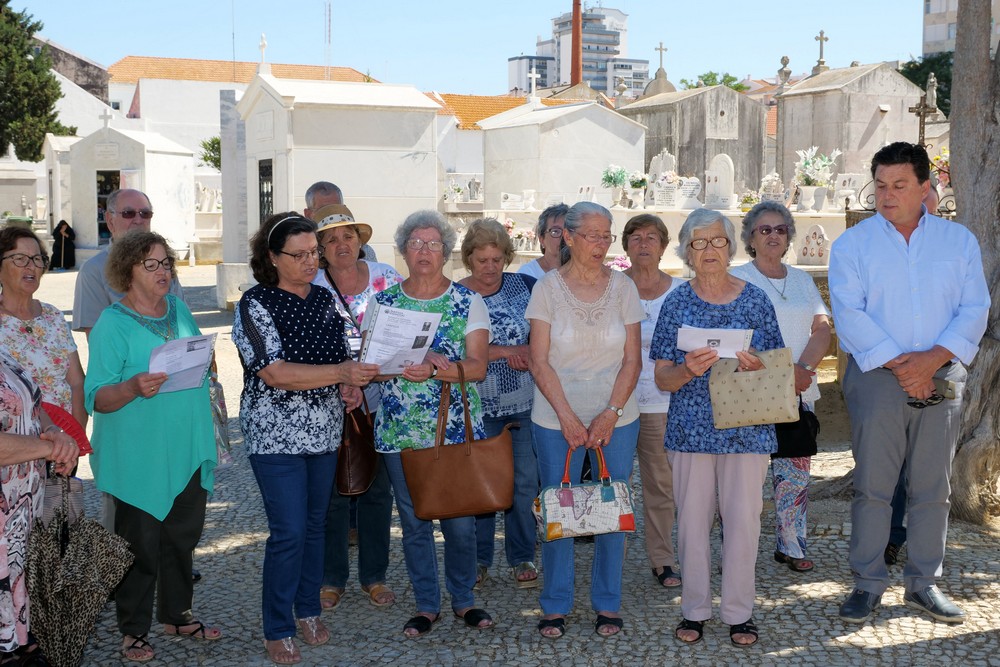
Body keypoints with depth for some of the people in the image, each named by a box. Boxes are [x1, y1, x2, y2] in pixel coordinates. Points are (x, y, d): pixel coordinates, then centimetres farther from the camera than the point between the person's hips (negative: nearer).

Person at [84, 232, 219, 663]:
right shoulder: (111, 324, -11)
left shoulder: (179, 310, 9)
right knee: (141, 543, 3)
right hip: (140, 459, -6)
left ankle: (177, 615, 32)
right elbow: (96, 398, -15)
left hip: (187, 451, 6)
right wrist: (134, 388, -32)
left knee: (183, 536, 16)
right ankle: (133, 630, 20)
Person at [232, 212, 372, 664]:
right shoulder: (255, 305, -11)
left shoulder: (324, 298, 8)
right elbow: (275, 374, -21)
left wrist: (351, 387, -2)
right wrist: (341, 372, -26)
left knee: (316, 525, 14)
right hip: (277, 437, -6)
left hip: (325, 433, 6)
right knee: (289, 533, -6)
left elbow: (342, 354, 19)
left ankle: (309, 610, 31)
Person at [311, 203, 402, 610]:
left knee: (377, 489, 10)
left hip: (381, 402, 2)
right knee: (332, 492, 5)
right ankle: (332, 578, 21)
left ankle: (374, 576, 25)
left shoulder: (387, 278, 2)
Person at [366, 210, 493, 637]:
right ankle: (426, 605, 23)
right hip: (399, 430, 1)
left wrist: (439, 367, -21)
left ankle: (463, 599, 24)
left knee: (460, 518, 2)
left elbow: (478, 367, -4)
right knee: (413, 521, 7)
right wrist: (401, 368, -17)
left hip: (457, 428, -1)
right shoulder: (384, 302, 7)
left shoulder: (468, 302, 3)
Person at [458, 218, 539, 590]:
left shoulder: (524, 286, 3)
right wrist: (505, 351, -14)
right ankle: (479, 559, 20)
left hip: (525, 402, 1)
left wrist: (531, 353, -11)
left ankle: (522, 558, 19)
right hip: (478, 405, -1)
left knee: (525, 481, 5)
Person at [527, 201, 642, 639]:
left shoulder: (623, 287, 3)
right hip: (557, 418, -1)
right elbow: (540, 362, -5)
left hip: (616, 417, 1)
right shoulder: (548, 287, -2)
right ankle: (555, 607, 17)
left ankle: (608, 604, 19)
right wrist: (568, 418, -12)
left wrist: (610, 414, -10)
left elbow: (632, 360, 1)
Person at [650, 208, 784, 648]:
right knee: (692, 519, 6)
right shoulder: (676, 303, 3)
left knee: (743, 518, 1)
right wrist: (688, 370, -20)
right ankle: (694, 609, 20)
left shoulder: (755, 300, 3)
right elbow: (662, 379, 1)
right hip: (690, 427, 0)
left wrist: (757, 366, -16)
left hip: (745, 427, 0)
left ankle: (739, 611, 17)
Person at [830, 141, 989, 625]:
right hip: (876, 378, -2)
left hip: (940, 379, 2)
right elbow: (849, 313, -7)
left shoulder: (959, 241, 9)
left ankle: (923, 584, 19)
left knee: (932, 488, 7)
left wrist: (932, 358, -13)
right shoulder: (853, 244, 3)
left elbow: (974, 309, 2)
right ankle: (868, 583, 10)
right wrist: (897, 364, -14)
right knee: (873, 485, 0)